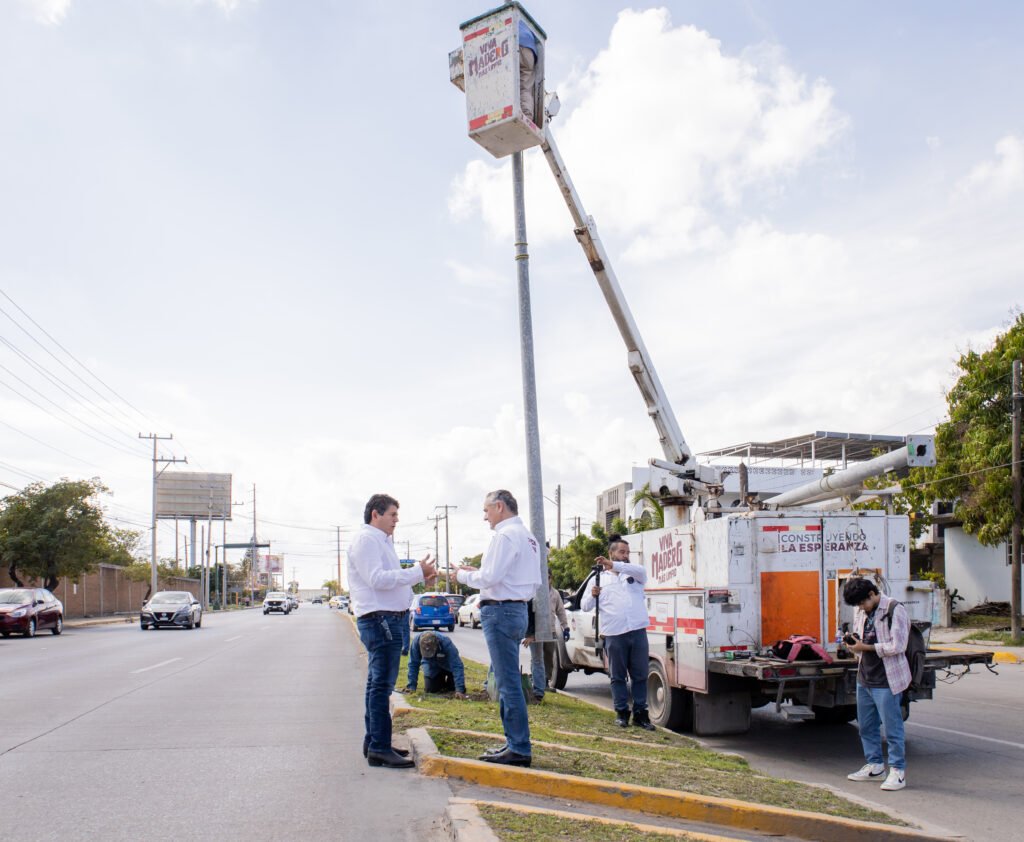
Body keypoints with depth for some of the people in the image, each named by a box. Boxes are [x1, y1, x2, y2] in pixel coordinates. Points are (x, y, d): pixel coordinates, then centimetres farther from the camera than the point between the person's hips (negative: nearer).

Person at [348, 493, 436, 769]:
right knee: (381, 684, -11)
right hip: (379, 619, -11)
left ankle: (374, 742, 22)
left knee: (378, 683, 15)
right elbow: (378, 579, -21)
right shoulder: (366, 540, -11)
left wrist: (420, 577, 8)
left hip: (390, 618, 11)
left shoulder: (382, 541, 22)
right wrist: (417, 572, -20)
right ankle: (379, 748, -10)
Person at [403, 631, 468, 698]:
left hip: (448, 665, -2)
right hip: (431, 666, 2)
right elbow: (413, 664, -22)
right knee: (430, 689, -10)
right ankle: (441, 682, 24)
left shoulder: (446, 643, -40)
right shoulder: (416, 641, -33)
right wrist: (412, 686, -24)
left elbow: (457, 666, -41)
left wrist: (459, 690, -48)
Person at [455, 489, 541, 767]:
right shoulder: (527, 536, 18)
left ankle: (519, 749, -5)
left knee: (508, 682, -7)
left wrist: (464, 575, -2)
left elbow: (490, 578, -19)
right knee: (507, 681, 15)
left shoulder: (505, 535, -13)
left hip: (501, 611, -10)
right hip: (518, 608, 10)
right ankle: (514, 743, 20)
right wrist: (477, 572, 14)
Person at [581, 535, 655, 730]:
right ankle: (621, 712, 14)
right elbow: (585, 606, 12)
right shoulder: (600, 578, 13)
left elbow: (641, 571, -13)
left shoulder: (633, 573, 13)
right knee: (617, 676, 5)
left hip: (638, 631, 0)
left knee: (640, 675, 3)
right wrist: (593, 595, -12)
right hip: (614, 634, 0)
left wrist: (613, 565, -24)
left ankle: (640, 713, 10)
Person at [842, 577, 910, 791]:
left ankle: (898, 771, 7)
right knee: (866, 725, 14)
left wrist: (866, 647, -17)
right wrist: (853, 642, 0)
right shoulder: (860, 612, 12)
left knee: (892, 727, -2)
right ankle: (874, 765, 27)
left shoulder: (895, 611, -12)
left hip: (886, 681, -8)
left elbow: (897, 646, -18)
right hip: (864, 678, 8)